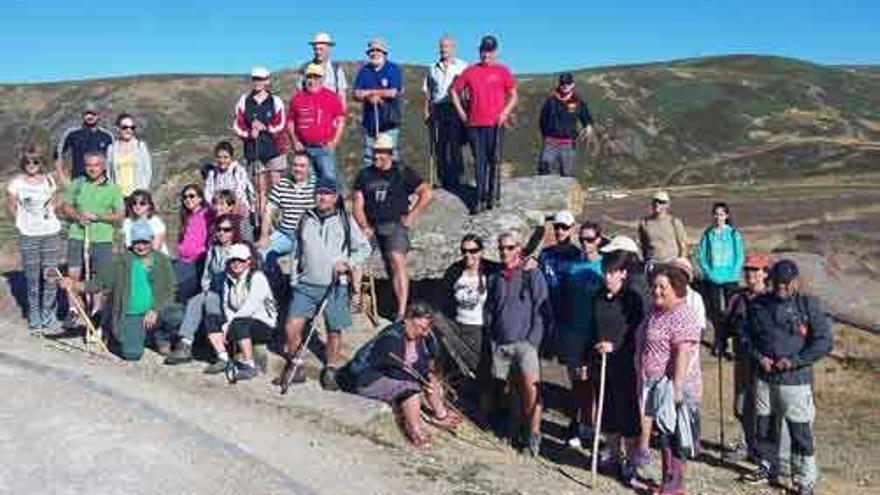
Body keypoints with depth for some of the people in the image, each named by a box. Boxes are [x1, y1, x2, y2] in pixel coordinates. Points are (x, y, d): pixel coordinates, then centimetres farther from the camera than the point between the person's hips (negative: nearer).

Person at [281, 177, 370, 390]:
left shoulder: (345, 220, 2)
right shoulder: (306, 219, 10)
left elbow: (364, 248, 5)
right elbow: (298, 252, 16)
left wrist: (347, 263, -10)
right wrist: (294, 280, 12)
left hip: (334, 286, -2)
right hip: (306, 285, 2)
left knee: (334, 331, 5)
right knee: (292, 326, -6)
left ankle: (330, 371, 23)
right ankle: (296, 367, 14)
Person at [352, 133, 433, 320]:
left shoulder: (403, 173, 7)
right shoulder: (364, 175, 14)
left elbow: (426, 193, 3)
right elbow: (358, 206, 9)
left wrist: (411, 215, -4)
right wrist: (365, 226, -7)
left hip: (395, 225, -3)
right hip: (370, 226, 3)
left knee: (397, 260, -25)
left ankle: (402, 310, -28)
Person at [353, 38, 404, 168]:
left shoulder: (394, 69, 0)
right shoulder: (364, 71, 11)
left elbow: (392, 92, -11)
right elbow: (357, 95, 4)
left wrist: (370, 92, -1)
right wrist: (369, 97, -17)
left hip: (389, 123, -4)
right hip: (370, 122, 4)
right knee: (368, 160, 5)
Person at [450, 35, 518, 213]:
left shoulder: (502, 71, 6)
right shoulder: (470, 71, 10)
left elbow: (513, 95, 8)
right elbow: (454, 90, 18)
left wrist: (505, 113, -5)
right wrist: (461, 112, 10)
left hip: (495, 124, -2)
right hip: (474, 124, 2)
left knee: (494, 161, -2)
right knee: (479, 162, 3)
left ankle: (493, 196, 6)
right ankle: (481, 199, 7)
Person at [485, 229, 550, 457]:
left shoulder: (532, 275, 0)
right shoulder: (496, 278, 15)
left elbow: (541, 310, -4)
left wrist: (533, 340, -10)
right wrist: (491, 336, 10)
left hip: (524, 341, -5)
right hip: (499, 343, 5)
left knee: (530, 384, -20)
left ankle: (533, 434, -16)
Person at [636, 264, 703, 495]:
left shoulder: (683, 318, -18)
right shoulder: (655, 311, 10)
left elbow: (683, 355, -24)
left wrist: (676, 388, -27)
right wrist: (643, 379, 21)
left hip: (673, 386, -9)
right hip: (653, 384, 9)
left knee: (673, 435, 2)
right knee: (664, 434, 17)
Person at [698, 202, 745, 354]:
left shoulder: (734, 234, 1)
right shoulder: (707, 234, 4)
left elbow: (740, 256, 1)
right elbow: (702, 257, 5)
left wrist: (733, 274, -10)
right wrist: (709, 273, -8)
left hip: (730, 278, -1)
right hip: (712, 279, 1)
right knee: (715, 310, 5)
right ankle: (719, 342, 18)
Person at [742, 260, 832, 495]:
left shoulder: (809, 305, -5)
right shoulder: (758, 304, 5)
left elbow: (823, 342, -7)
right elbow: (747, 336, 14)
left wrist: (794, 361, -14)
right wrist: (759, 357, -4)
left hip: (796, 380, -4)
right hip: (764, 378, 4)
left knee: (800, 431, -1)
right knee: (765, 426, 14)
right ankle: (768, 468, 31)